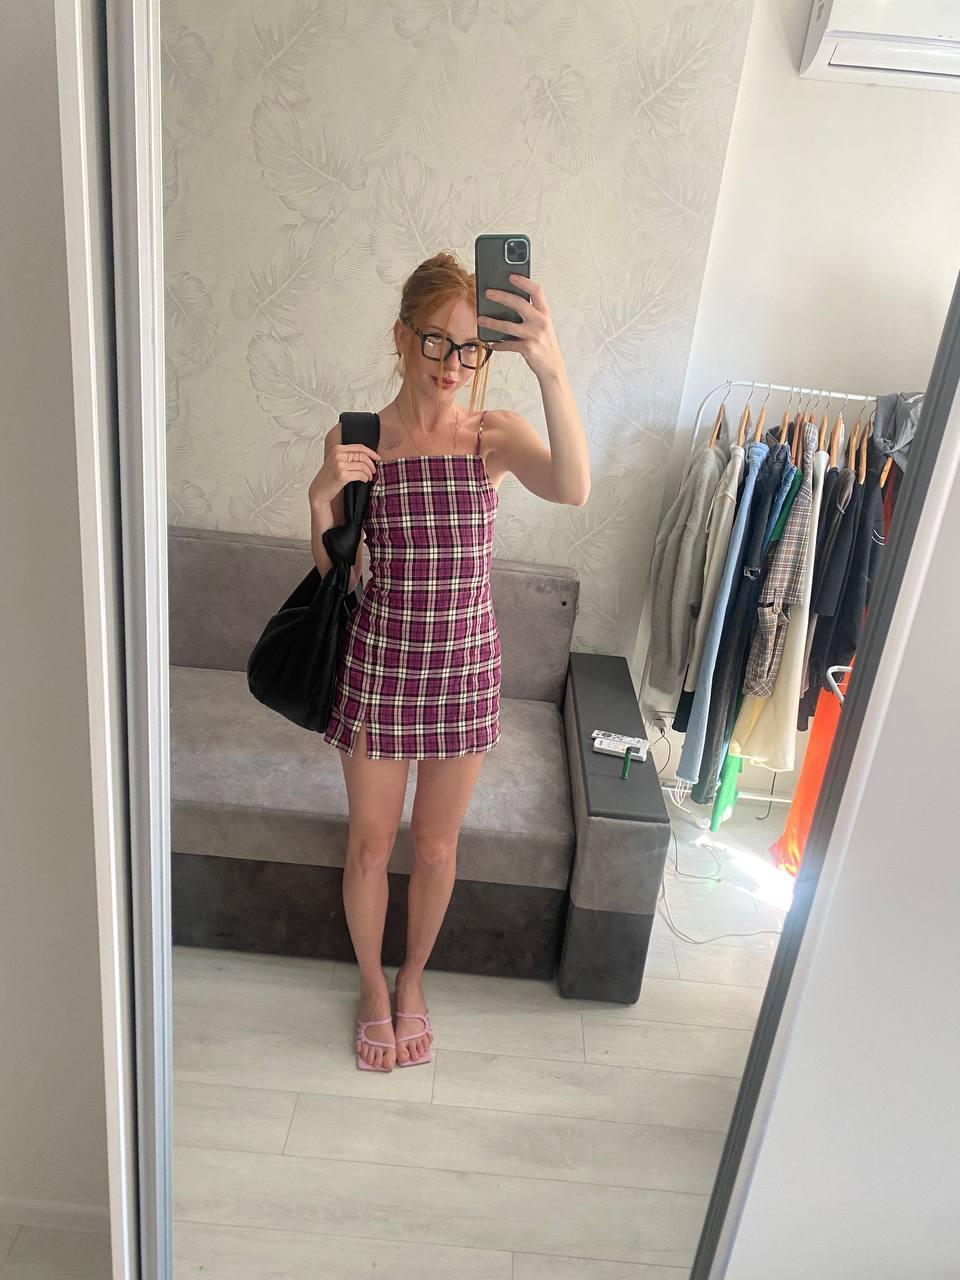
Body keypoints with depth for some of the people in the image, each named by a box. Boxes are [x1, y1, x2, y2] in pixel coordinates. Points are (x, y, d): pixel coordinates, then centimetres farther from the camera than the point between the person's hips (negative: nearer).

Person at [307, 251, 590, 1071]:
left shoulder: (496, 436, -7)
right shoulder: (356, 438, -7)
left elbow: (574, 489, -30)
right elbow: (335, 575, -3)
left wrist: (552, 370, -44)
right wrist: (322, 497, -22)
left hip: (465, 669, 1)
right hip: (377, 667, 0)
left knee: (436, 848, 17)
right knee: (371, 843, 16)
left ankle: (413, 980, 45)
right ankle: (373, 984, 43)